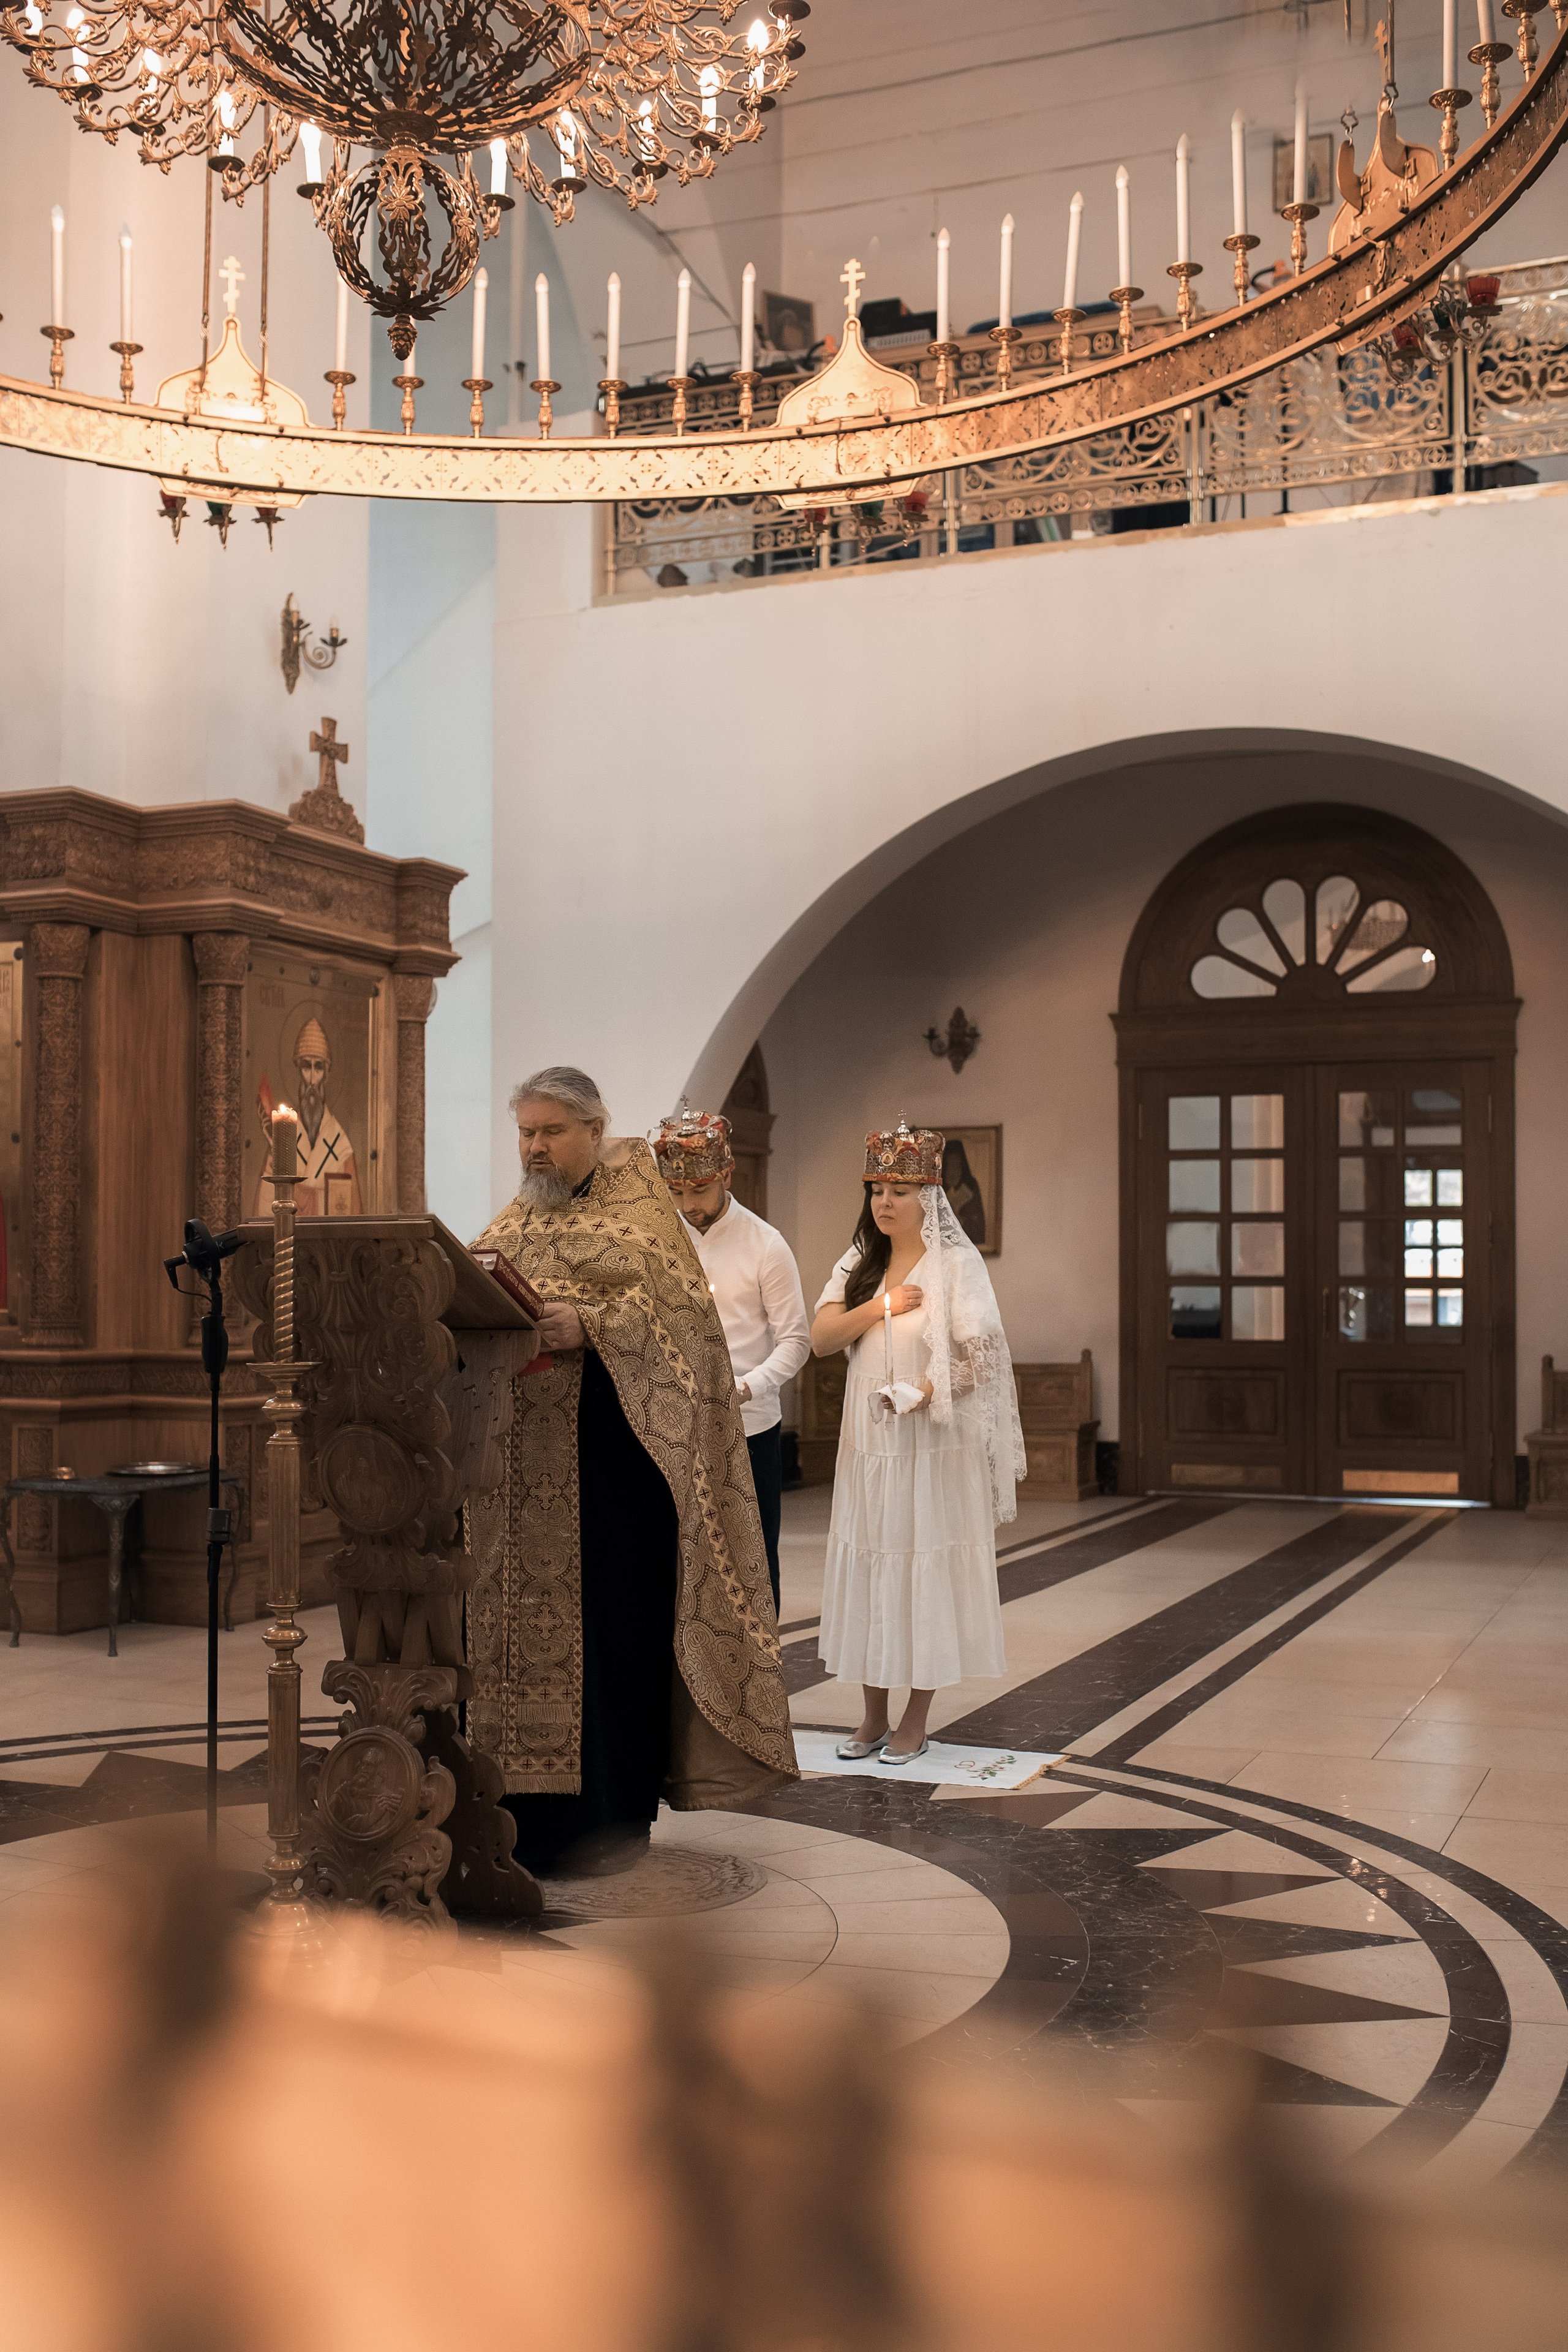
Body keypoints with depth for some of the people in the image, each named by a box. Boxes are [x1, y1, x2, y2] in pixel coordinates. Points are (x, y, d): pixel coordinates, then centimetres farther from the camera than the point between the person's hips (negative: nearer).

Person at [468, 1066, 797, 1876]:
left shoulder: (637, 1208, 1)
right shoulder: (510, 1224, 18)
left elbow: (678, 1308, -10)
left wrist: (589, 1327, -23)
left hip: (611, 1448, -5)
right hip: (522, 1457, 5)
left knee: (607, 1617, -3)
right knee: (521, 1614, 5)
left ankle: (612, 1816, 6)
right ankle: (532, 1808, 14)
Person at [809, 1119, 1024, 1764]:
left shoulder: (955, 1263, -6)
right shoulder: (859, 1262, 10)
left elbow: (980, 1356, -12)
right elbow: (821, 1337, 2)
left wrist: (921, 1393, -25)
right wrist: (881, 1305, -11)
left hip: (934, 1445, -5)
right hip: (868, 1445, 5)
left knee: (927, 1575, 0)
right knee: (866, 1571, 7)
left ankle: (915, 1723, 10)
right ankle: (873, 1718, 18)